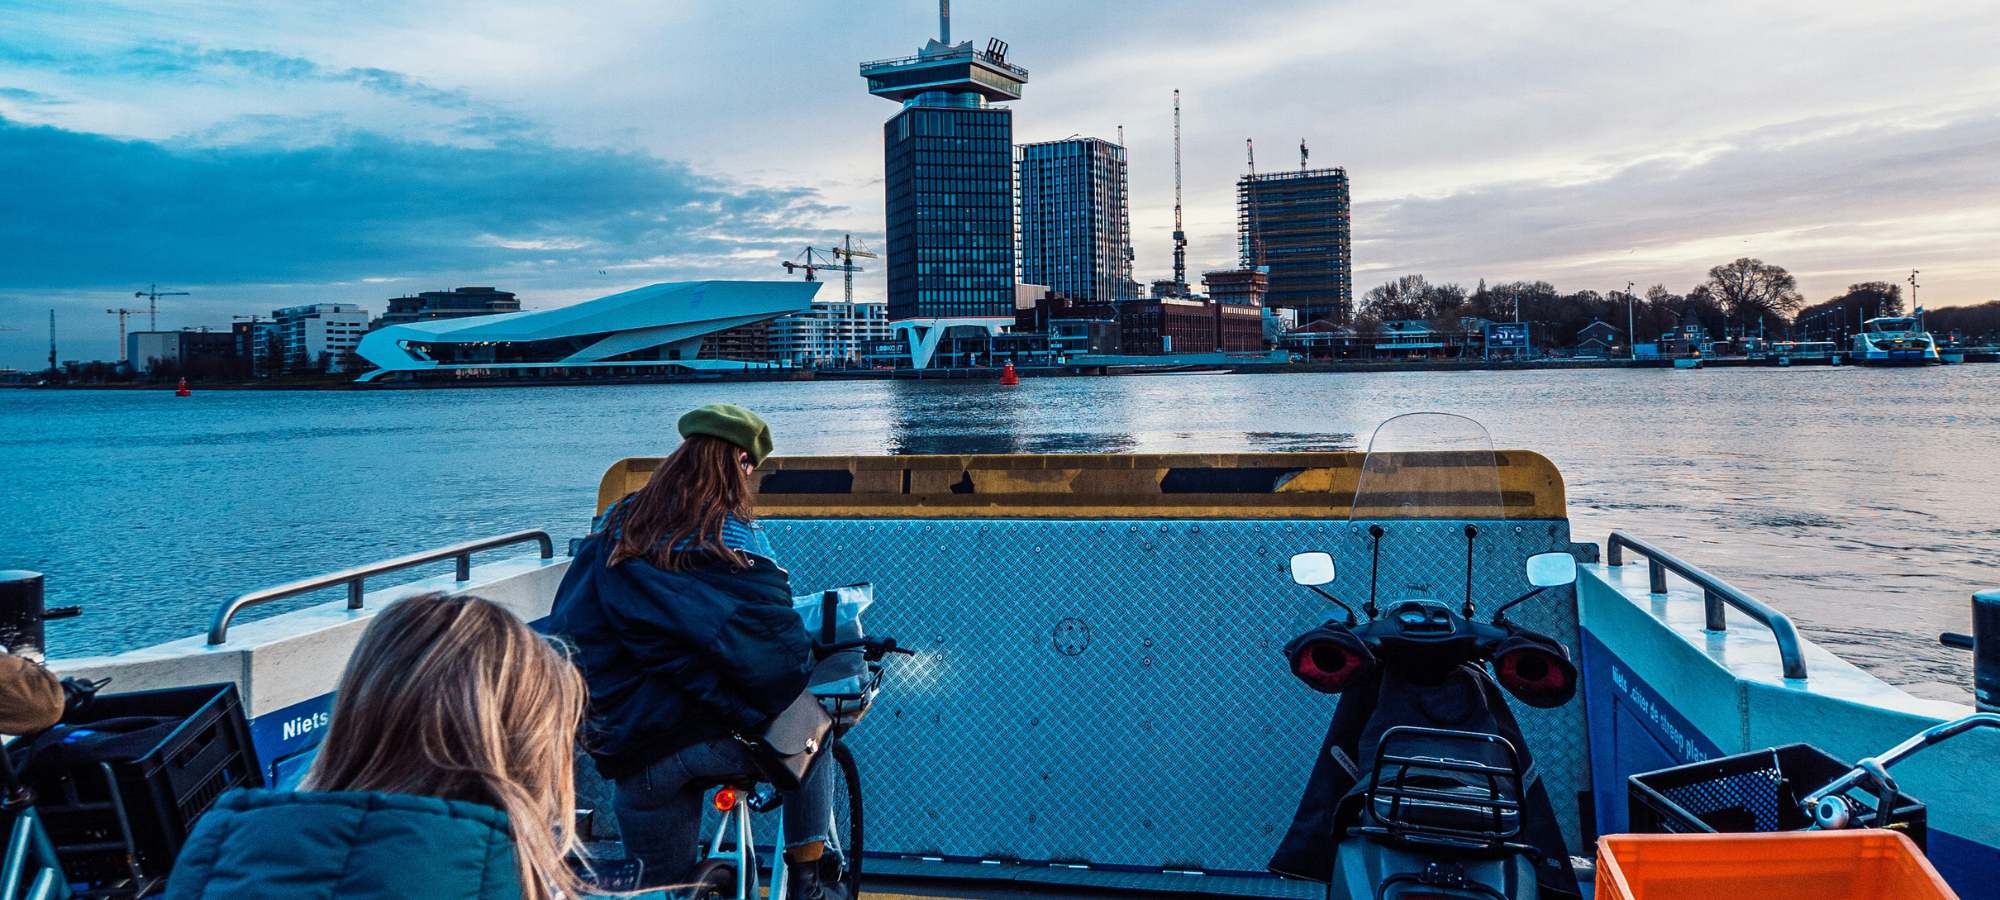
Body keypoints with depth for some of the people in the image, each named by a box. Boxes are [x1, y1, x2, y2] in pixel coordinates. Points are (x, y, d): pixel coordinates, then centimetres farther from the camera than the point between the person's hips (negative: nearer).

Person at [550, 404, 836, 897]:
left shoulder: (613, 528, 9)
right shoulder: (732, 534, -6)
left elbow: (568, 627, 14)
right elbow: (776, 644, -14)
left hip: (635, 759, 4)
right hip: (726, 735, -3)